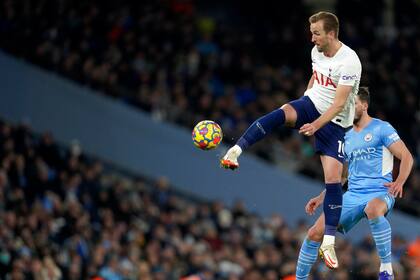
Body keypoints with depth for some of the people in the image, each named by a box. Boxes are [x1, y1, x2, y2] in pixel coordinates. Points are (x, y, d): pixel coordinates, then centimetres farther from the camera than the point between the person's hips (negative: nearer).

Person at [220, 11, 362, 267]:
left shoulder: (349, 61, -23)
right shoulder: (317, 52, -1)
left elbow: (339, 103, -26)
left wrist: (315, 125, -33)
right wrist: (304, 101, 21)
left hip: (335, 122, -5)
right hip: (311, 105, 5)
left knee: (333, 179, -12)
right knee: (281, 114, -29)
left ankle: (329, 242, -7)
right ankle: (236, 151, -38)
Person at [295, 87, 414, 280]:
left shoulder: (381, 128, -1)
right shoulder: (347, 137, 19)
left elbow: (406, 157, -6)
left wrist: (399, 182, -22)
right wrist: (321, 198, 19)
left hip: (380, 193, -6)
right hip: (353, 195, 6)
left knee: (373, 209, -43)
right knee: (314, 233, -5)